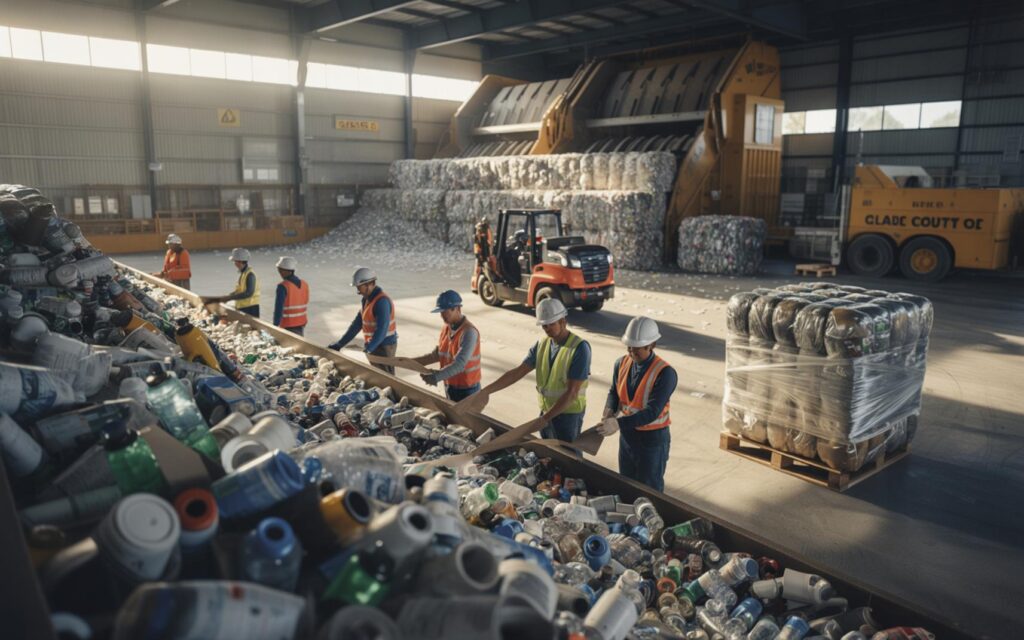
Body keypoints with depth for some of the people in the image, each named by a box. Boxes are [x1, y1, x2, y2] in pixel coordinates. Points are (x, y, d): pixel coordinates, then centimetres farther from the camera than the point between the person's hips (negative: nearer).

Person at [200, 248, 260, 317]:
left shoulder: (250, 274, -18)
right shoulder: (242, 273, 10)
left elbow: (248, 293, -26)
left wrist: (230, 297, -24)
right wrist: (227, 296, 5)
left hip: (250, 309, -9)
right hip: (242, 307, 9)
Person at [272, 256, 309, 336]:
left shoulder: (283, 286, -17)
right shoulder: (305, 284, 2)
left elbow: (278, 308, -17)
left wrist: (275, 325, -10)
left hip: (288, 325, -6)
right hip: (301, 323, 6)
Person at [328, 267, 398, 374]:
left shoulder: (382, 301, -20)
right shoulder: (367, 300, 10)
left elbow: (382, 329, -28)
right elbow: (357, 324, 12)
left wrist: (368, 349, -34)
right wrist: (339, 344, 8)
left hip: (384, 347, -9)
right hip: (372, 346, 9)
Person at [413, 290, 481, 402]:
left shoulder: (469, 332, -23)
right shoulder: (446, 329, 2)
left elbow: (459, 364, -30)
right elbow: (437, 354, 12)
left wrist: (436, 377, -37)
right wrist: (411, 362, 5)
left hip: (466, 389, -8)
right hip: (449, 386, 8)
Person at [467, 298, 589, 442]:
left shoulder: (579, 348, -18)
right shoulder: (542, 345, 2)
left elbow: (572, 393, -20)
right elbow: (517, 372, 0)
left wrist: (545, 418, -21)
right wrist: (486, 391, -9)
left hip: (568, 414, -6)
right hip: (546, 411, 6)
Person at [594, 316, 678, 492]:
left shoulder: (665, 373, -23)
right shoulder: (622, 363, -5)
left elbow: (652, 412, -28)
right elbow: (614, 392, 8)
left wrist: (618, 424, -35)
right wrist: (609, 411, -14)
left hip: (653, 438, -5)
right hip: (627, 434, 6)